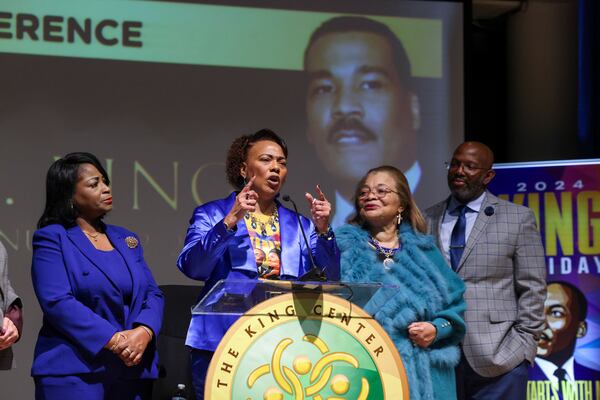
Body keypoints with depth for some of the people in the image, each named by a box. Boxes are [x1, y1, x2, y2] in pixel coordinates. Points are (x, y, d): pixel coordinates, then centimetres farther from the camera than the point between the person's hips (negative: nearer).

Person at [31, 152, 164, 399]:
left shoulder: (126, 240, 16)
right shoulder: (52, 239, -2)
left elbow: (152, 294, 10)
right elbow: (57, 302, -13)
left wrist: (143, 332, -12)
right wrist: (113, 340, -18)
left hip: (133, 369, 5)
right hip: (73, 371, -5)